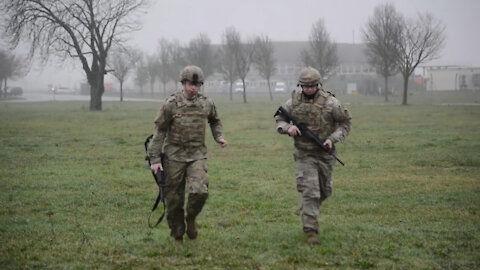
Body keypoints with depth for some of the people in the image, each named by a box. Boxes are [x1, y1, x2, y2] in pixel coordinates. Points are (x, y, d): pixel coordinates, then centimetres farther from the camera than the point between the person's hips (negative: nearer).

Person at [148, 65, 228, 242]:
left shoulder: (206, 104, 4)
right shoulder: (171, 105, -6)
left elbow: (215, 121, 26)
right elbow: (159, 132, -4)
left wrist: (219, 137, 10)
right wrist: (155, 159, -7)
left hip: (197, 155, 2)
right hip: (174, 156, -1)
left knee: (199, 191, -20)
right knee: (174, 199, 3)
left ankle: (191, 218, 11)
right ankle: (177, 235, 22)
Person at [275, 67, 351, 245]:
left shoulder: (329, 102, -10)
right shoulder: (294, 101, -5)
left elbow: (345, 122, 0)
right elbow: (279, 119, 8)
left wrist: (333, 139, -14)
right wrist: (287, 128, -15)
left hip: (325, 153, 1)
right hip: (304, 154, -1)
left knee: (324, 190, 17)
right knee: (309, 191, -12)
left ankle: (310, 209, 47)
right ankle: (310, 230, -11)